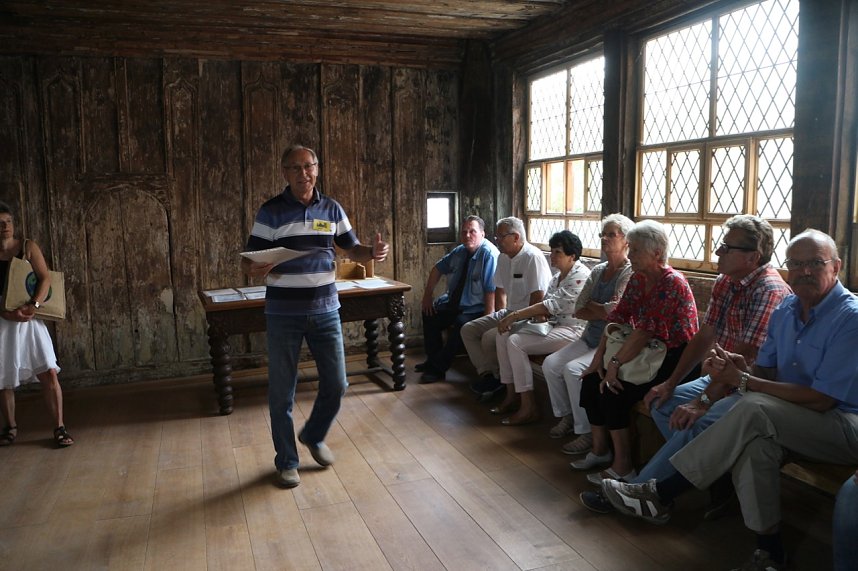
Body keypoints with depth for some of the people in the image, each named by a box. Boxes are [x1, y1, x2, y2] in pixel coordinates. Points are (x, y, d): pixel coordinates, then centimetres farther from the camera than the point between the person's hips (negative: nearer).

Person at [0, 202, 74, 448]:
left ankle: (59, 427, -2)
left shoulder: (28, 247, 2)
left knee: (49, 372, -8)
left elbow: (45, 278, -5)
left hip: (30, 320, -1)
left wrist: (33, 305, -21)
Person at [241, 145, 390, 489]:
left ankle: (314, 436, 36)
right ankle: (286, 461, 24)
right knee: (282, 392, 6)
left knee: (336, 384, 8)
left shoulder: (331, 209, 5)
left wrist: (372, 253, -11)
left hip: (325, 310, 3)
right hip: (283, 314, -3)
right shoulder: (270, 212, -5)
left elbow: (351, 249, 12)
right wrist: (255, 269, -30)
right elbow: (249, 261, -5)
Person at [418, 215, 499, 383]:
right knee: (429, 313, 2)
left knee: (461, 324, -32)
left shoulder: (489, 255, -21)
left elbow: (491, 290, -27)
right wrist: (427, 295, 11)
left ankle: (438, 368, -15)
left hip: (475, 309, -8)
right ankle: (433, 359, 15)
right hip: (453, 303, 9)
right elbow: (438, 268, 17)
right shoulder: (459, 251, 4)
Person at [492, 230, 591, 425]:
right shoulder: (558, 276, 15)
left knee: (516, 342, -22)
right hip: (553, 325, 10)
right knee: (503, 335, -3)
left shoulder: (580, 276, -15)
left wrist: (515, 315, -21)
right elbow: (547, 302, 12)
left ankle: (528, 407, -17)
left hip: (572, 330, -10)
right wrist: (539, 315, -14)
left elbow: (553, 305, -22)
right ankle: (512, 396, 1)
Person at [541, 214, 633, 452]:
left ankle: (587, 433, -12)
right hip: (590, 338, 8)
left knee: (573, 369, -25)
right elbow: (578, 310, 6)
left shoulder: (630, 273, -11)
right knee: (550, 363, -7)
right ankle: (567, 417, 11)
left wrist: (590, 306, -4)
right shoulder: (598, 271, 12)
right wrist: (603, 312, -10)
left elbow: (614, 312, -21)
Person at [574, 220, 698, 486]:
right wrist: (599, 357, -6)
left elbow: (645, 331, -26)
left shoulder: (673, 283, -20)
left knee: (612, 391, -23)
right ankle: (600, 450, 9)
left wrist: (615, 363, -24)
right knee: (591, 380, -5)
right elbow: (618, 318, 3)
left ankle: (622, 468, -9)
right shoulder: (638, 279, 8)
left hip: (673, 360, -9)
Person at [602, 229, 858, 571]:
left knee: (754, 411, -31)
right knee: (755, 442, -29)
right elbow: (767, 371, 10)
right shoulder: (786, 310, 8)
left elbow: (822, 399, -21)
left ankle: (661, 494, -24)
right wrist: (743, 369, -15)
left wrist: (743, 381, -19)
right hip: (791, 423, 6)